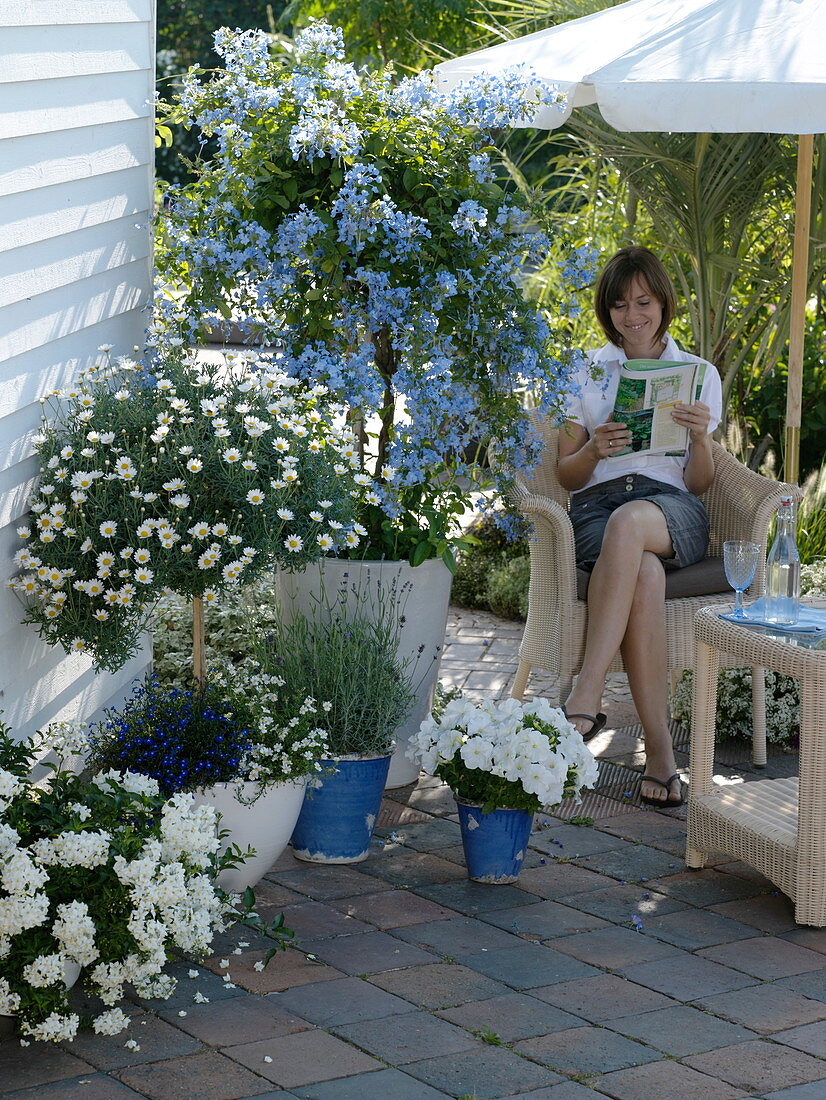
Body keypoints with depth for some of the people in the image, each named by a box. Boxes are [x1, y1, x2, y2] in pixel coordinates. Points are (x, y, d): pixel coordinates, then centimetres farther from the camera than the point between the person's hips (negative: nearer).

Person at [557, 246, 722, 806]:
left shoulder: (700, 374, 17)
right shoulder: (586, 372, 18)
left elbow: (700, 483, 11)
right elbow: (566, 475, 13)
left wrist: (700, 436, -10)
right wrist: (594, 450, -9)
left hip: (672, 508, 0)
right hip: (597, 503, 0)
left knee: (629, 523, -41)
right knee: (644, 573, -38)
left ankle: (586, 699, -45)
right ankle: (660, 748, -39)